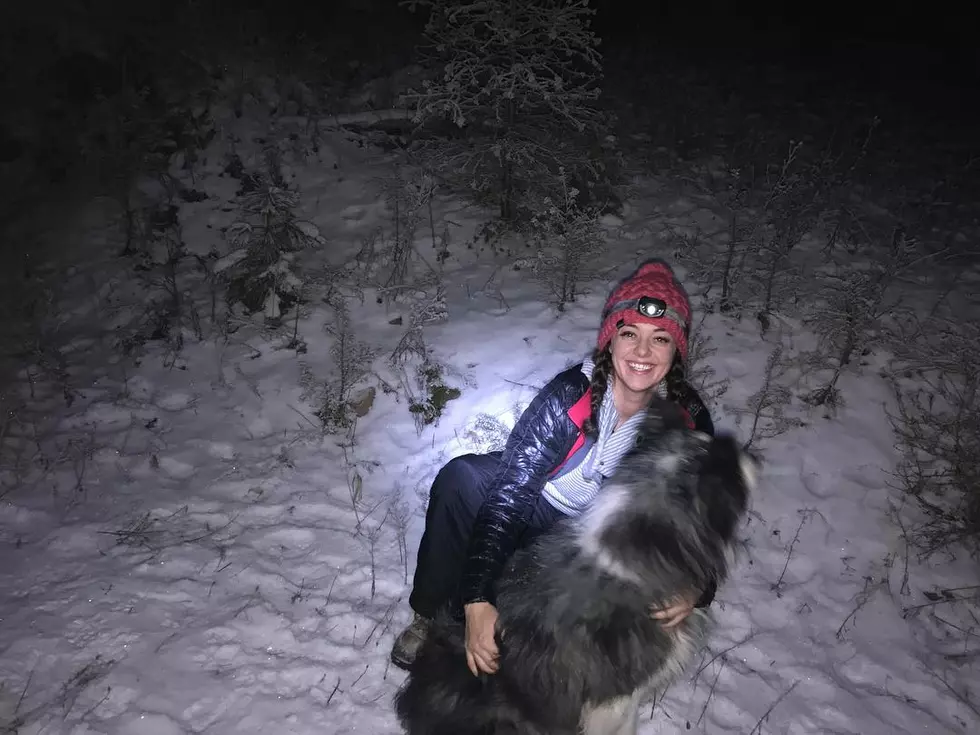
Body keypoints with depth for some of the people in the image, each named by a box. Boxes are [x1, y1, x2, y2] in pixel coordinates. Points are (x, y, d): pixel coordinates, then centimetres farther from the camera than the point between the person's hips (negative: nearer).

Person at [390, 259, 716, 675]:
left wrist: (694, 590, -32)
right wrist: (477, 601, -41)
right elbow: (508, 494, -32)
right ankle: (432, 614, -8)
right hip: (538, 510, -3)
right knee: (462, 479, -31)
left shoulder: (688, 421, -19)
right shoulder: (568, 395, -28)